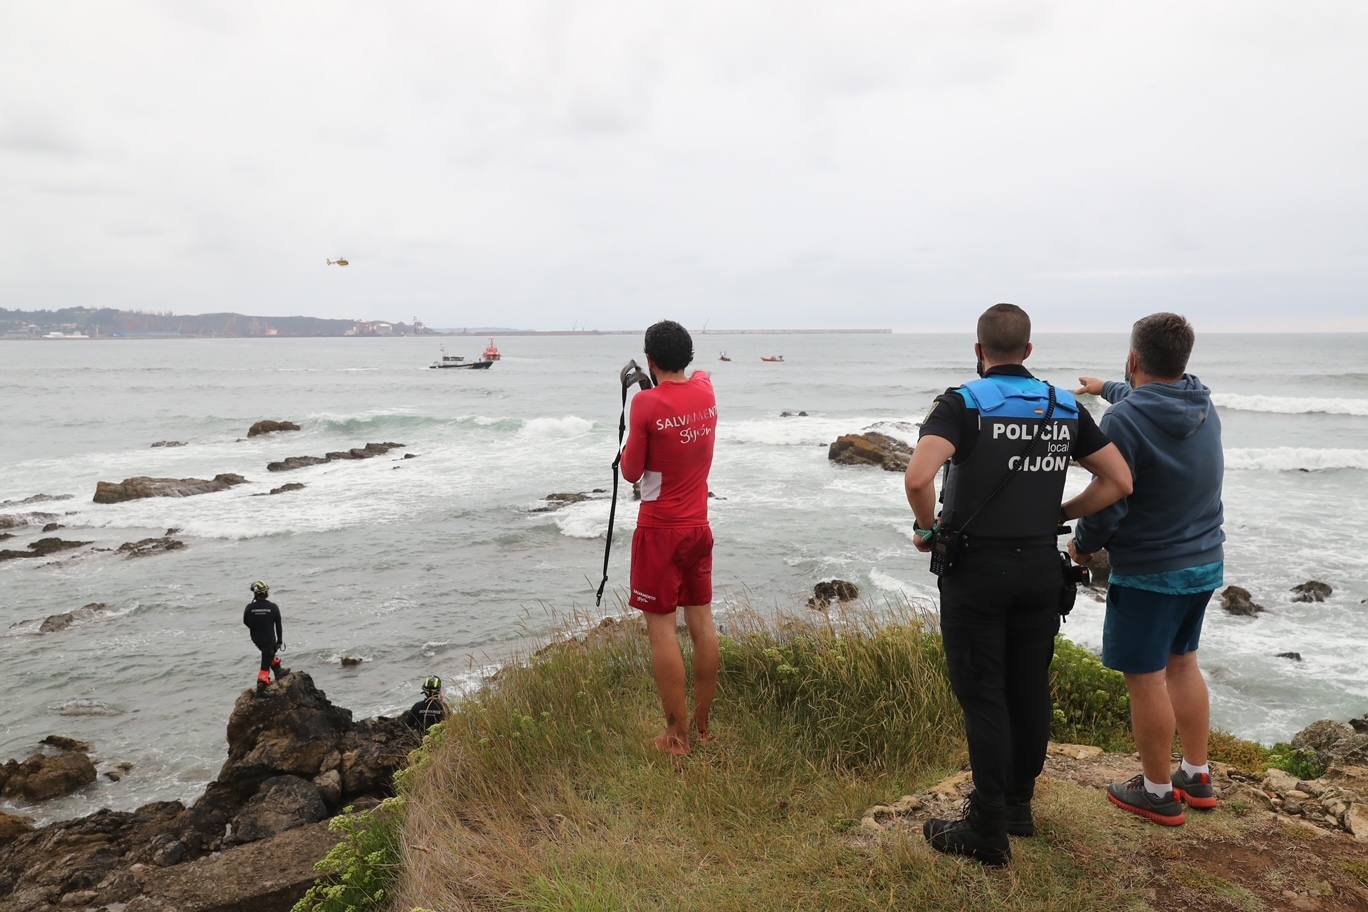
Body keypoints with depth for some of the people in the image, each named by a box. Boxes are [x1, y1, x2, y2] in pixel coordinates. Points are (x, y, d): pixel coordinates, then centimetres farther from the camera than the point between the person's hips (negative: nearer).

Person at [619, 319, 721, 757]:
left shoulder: (647, 402, -16)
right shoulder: (706, 391, 2)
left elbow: (631, 472, -8)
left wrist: (630, 443, 10)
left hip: (660, 531, -6)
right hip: (699, 527, 6)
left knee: (662, 628, 0)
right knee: (702, 622, 11)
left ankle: (677, 736, 5)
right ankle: (703, 725, 21)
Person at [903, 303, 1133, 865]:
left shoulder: (963, 404, -11)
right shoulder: (1064, 407, 5)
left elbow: (918, 477, -27)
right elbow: (1119, 482, 5)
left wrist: (929, 529, -9)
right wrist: (1057, 515, 11)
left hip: (977, 569, -5)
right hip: (1041, 566, 5)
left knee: (983, 698, 2)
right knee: (1030, 690, 15)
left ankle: (989, 834, 10)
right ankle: (1018, 807, 31)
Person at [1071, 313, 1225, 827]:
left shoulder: (1124, 419, -21)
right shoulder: (1203, 405, 4)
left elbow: (1108, 502, -21)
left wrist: (1083, 545, -2)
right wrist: (1107, 389, 45)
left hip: (1149, 572, -8)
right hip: (1205, 563, 8)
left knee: (1145, 679, 4)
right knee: (1182, 664, 21)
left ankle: (1158, 793, 16)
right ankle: (1197, 778, 31)